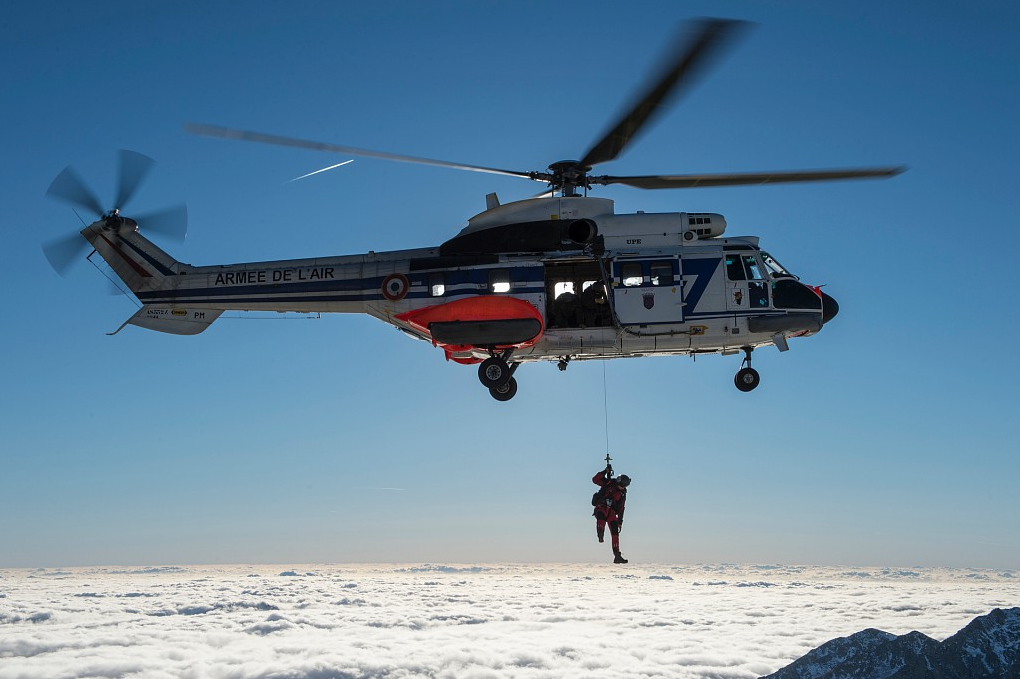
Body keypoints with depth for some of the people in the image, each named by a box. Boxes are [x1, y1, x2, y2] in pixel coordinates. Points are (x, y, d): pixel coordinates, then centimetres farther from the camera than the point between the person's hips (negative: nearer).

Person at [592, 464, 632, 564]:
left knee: (615, 532, -6)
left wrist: (620, 521, 11)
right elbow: (595, 480, -13)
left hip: (611, 511, 4)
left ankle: (617, 556, -5)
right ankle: (600, 535, -52)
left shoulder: (623, 493, 10)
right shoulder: (608, 483, -1)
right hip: (601, 508, -4)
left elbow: (621, 509, 15)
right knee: (601, 515, -41)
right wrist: (605, 471, -19)